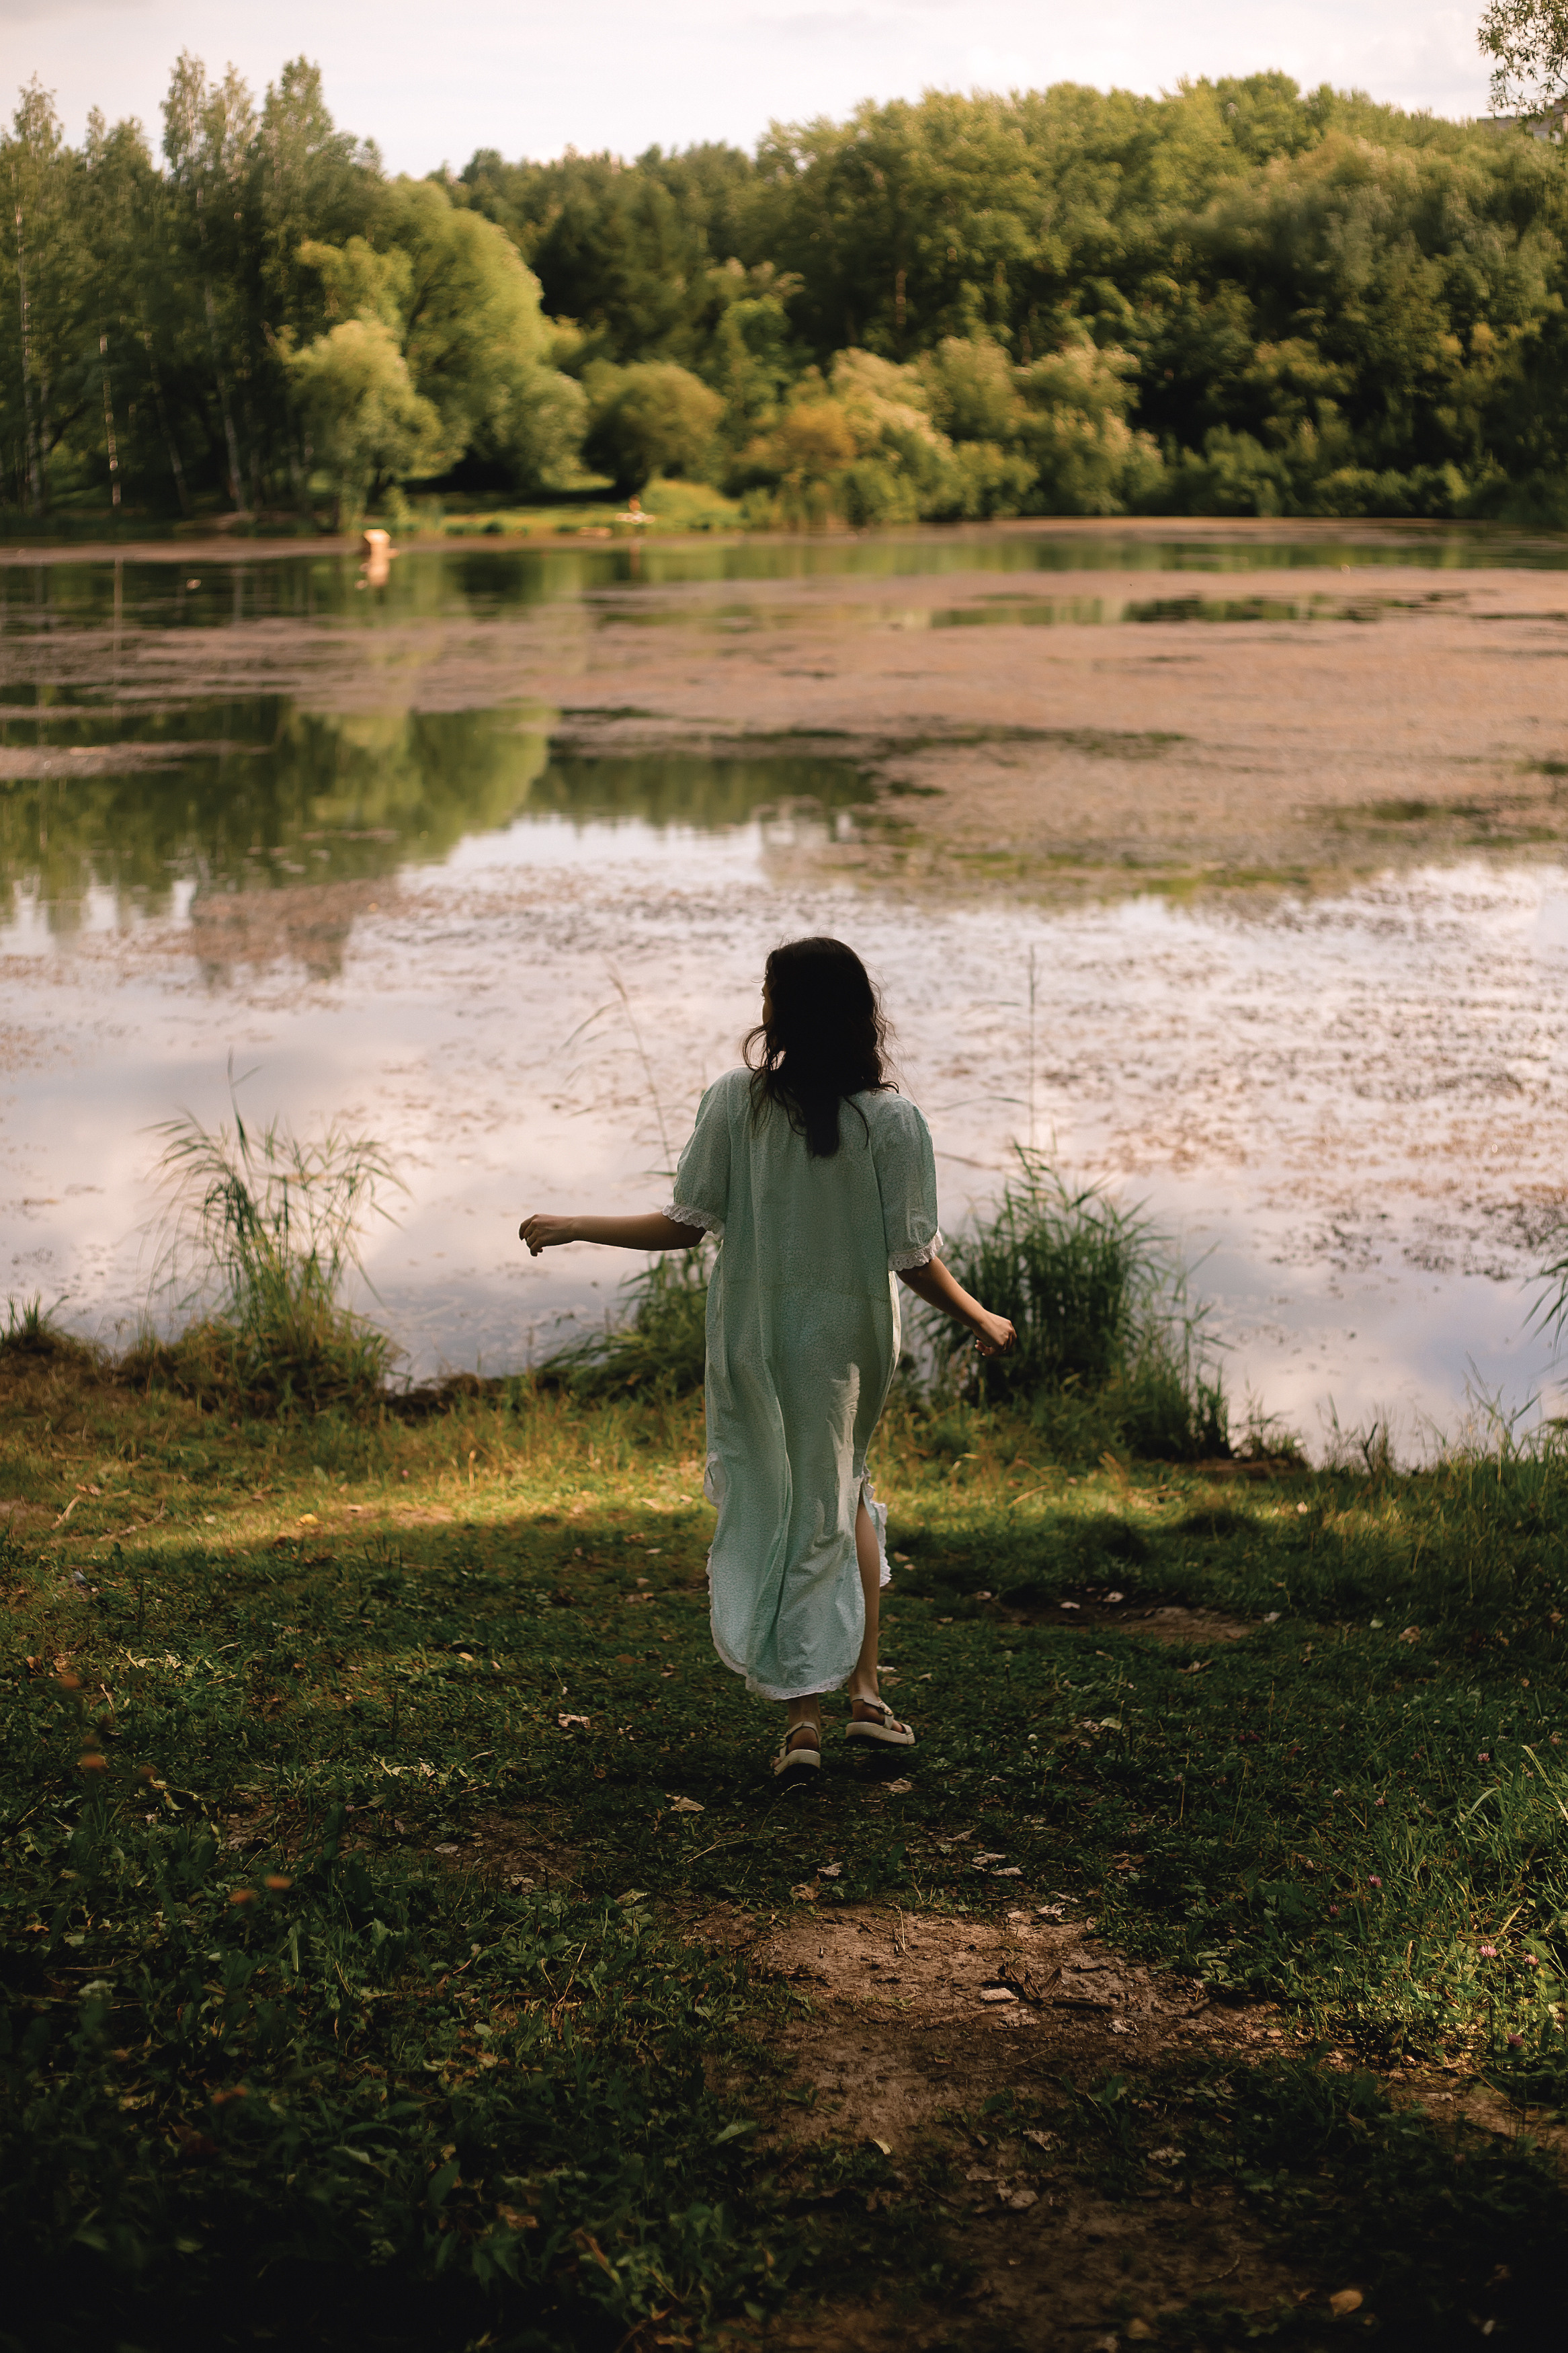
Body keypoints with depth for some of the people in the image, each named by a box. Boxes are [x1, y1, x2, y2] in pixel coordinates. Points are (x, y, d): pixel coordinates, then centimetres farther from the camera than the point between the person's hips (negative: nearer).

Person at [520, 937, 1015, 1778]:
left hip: (753, 1339, -1)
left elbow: (686, 1226, -8)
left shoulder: (734, 1101, -11)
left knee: (773, 1503, 12)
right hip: (850, 1339, 1)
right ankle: (864, 1692, 22)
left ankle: (803, 1716, 10)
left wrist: (572, 1228, 6)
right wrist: (983, 1322, 9)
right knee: (840, 1491, 23)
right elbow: (914, 1260, -10)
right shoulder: (892, 1120, -11)